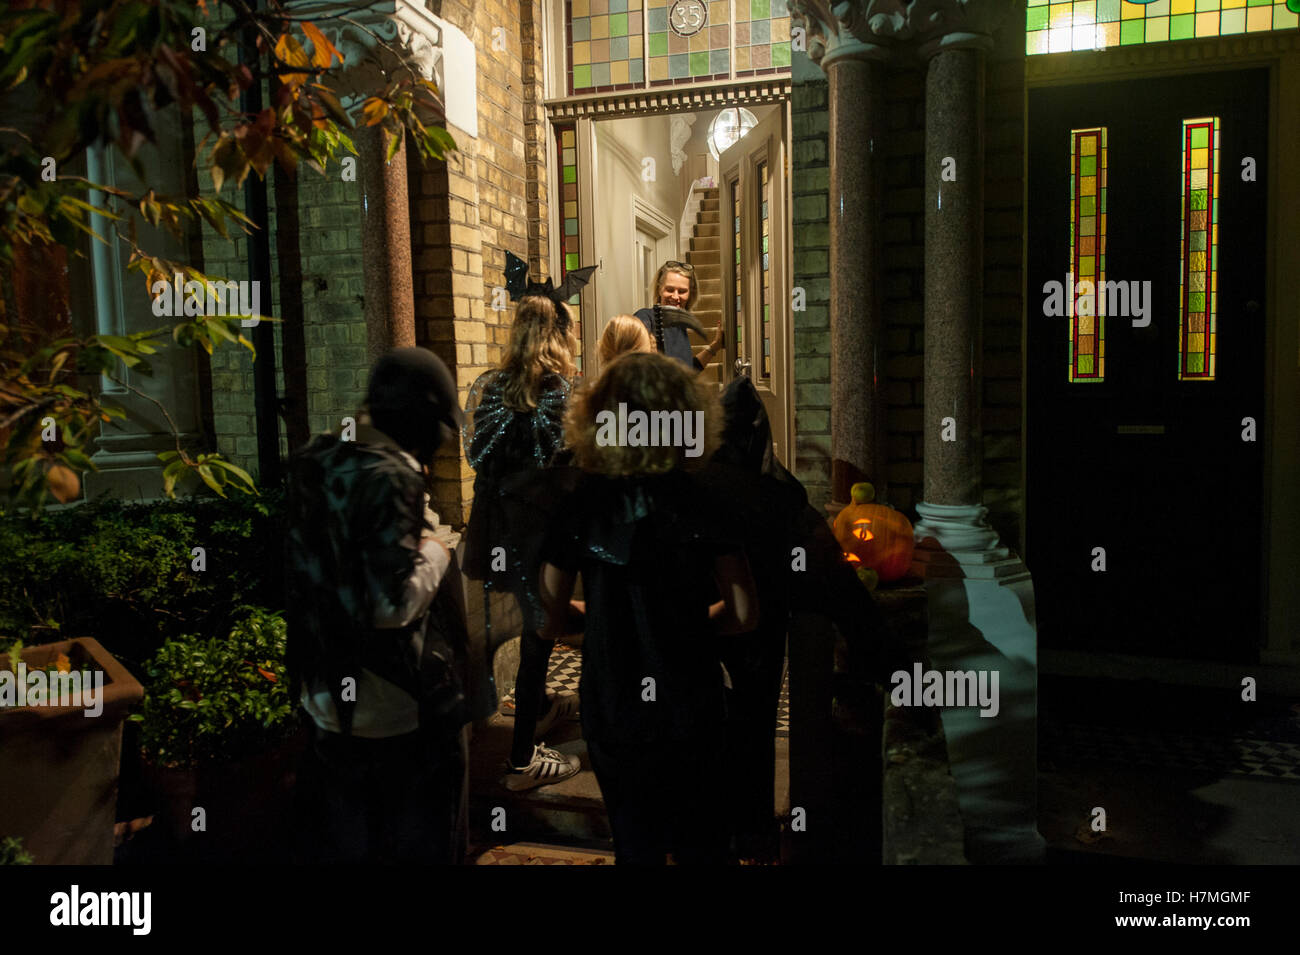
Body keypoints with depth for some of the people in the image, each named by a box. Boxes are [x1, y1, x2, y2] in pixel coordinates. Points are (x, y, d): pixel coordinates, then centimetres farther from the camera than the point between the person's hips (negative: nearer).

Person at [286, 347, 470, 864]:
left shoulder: (316, 460, 3)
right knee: (418, 839, 12)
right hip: (394, 706, -8)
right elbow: (394, 603, -27)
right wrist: (435, 552, -10)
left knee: (340, 841, 22)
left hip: (326, 698, 8)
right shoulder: (392, 477, -22)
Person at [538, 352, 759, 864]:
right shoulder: (704, 504, -13)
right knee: (701, 842, 21)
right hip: (689, 711, 0)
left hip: (611, 713, 1)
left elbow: (551, 621, -5)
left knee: (635, 844, 19)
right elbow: (744, 615, -10)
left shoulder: (576, 508, -11)